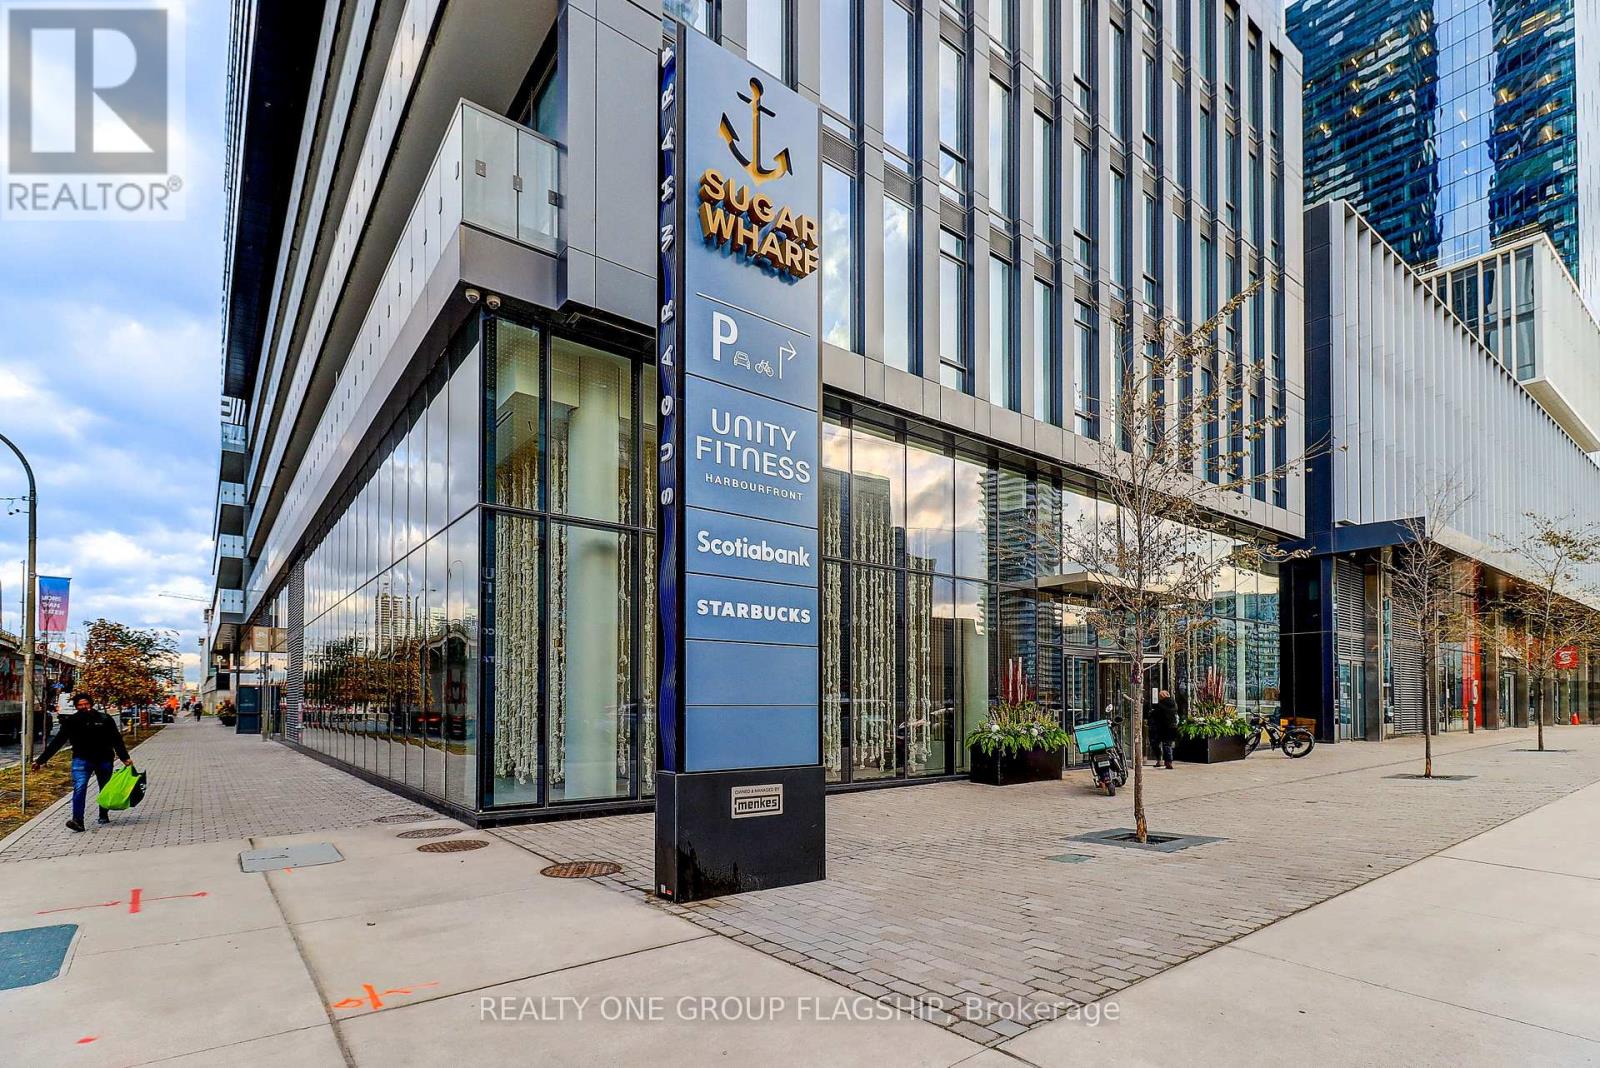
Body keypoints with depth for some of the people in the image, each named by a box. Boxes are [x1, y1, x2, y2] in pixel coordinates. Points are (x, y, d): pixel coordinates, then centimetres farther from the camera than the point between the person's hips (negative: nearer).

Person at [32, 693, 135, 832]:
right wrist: (40, 760, -2)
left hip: (103, 759, 1)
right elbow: (56, 742, 1)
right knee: (79, 788, -18)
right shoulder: (71, 722, -3)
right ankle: (77, 821, -20)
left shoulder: (104, 719, -5)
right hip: (82, 760, -1)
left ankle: (104, 815, 31)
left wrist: (125, 758, -9)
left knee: (105, 789, 13)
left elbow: (117, 740, -3)